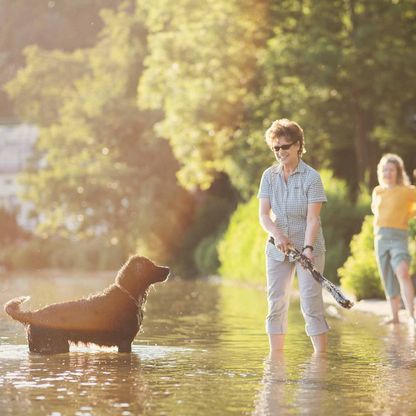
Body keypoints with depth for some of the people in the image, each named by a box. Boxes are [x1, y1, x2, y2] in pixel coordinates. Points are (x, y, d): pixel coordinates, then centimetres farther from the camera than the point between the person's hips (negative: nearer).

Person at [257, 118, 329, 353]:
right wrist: (277, 233, -22)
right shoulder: (269, 176, 3)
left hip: (308, 247, -4)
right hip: (277, 249, 4)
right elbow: (263, 214, -3)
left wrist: (308, 248, -29)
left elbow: (313, 218, -15)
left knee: (311, 305, -8)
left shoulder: (311, 177, -9)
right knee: (276, 303, 5)